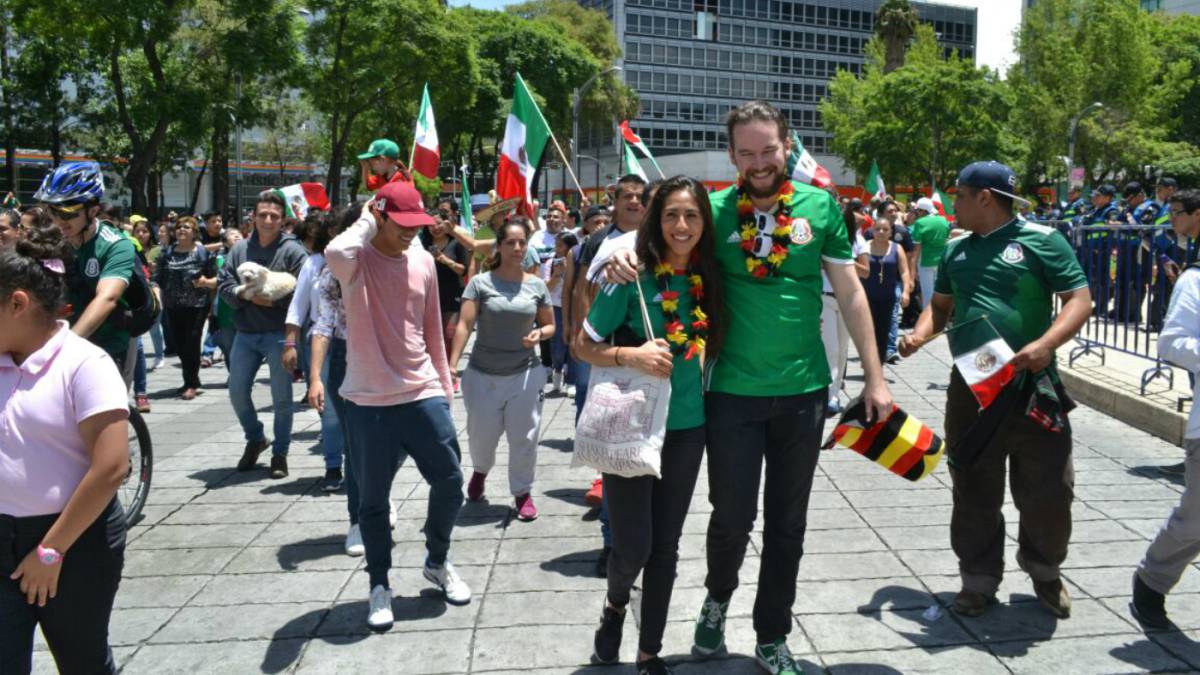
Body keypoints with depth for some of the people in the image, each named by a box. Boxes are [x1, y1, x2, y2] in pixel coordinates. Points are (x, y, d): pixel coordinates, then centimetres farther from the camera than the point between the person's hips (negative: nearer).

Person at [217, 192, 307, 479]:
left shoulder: (293, 251, -6)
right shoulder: (239, 249, 7)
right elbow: (223, 284, 4)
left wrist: (275, 299, -22)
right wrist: (245, 294, -14)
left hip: (279, 334, -4)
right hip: (245, 334, 4)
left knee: (281, 397, 3)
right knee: (237, 391, 8)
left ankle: (280, 453, 18)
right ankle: (255, 439, 32)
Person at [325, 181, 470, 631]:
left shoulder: (423, 261, 6)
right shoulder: (358, 260, -8)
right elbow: (335, 253, -35)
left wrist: (444, 382, 15)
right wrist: (367, 222, -16)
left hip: (423, 393, 4)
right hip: (369, 400, -4)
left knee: (450, 483, 8)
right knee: (373, 500, 7)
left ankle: (437, 562, 32)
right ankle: (379, 585, 25)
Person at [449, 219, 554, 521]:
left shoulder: (537, 285, 1)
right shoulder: (480, 282, -8)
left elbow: (550, 325, 11)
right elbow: (464, 325, -11)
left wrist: (539, 334, -12)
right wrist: (451, 365, -19)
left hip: (525, 374, 1)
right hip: (482, 374, -1)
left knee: (524, 437, 4)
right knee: (481, 434, 14)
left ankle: (522, 492, 21)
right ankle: (480, 470, 46)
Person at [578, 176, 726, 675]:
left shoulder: (707, 279, 0)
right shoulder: (632, 276, -13)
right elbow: (583, 346, -8)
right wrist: (631, 356, -23)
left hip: (686, 427, 4)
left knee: (665, 546, 11)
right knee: (633, 545, 0)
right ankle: (615, 606, 35)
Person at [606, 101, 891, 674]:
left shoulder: (821, 207, -1)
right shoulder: (714, 209, -3)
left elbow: (850, 295, 3)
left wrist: (874, 377, 1)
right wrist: (626, 256, -22)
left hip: (803, 391, 1)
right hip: (733, 392, -1)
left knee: (787, 524, 12)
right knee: (732, 516, 7)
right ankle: (717, 598, 39)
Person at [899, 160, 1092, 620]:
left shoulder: (1041, 240, -5)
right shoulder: (957, 249, 12)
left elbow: (1079, 299, -8)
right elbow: (941, 304, 20)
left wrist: (1045, 345, -25)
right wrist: (920, 334, -1)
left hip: (1032, 386, -4)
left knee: (1048, 492, 4)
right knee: (974, 493, 9)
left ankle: (1045, 572, 30)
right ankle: (979, 580, 23)